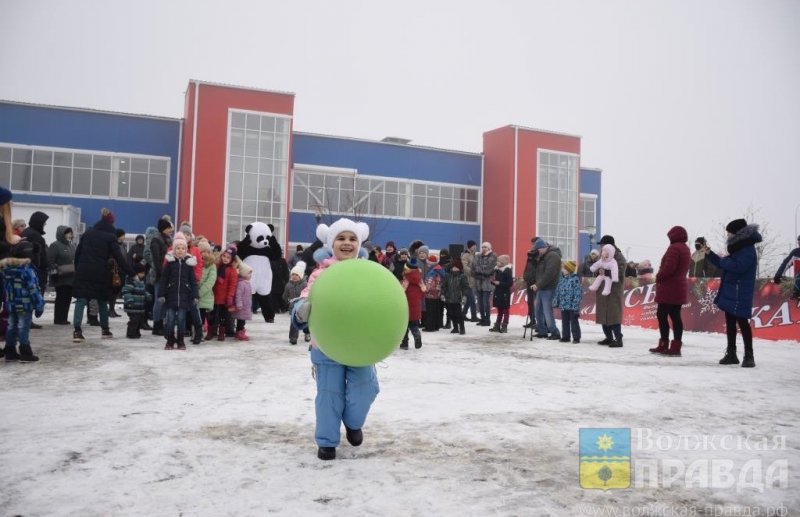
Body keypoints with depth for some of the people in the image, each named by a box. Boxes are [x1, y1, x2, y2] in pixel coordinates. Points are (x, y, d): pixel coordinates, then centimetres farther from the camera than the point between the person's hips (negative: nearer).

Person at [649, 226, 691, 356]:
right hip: (679, 287, 10)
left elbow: (669, 267, -25)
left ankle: (664, 345, -2)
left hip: (669, 288, -9)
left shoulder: (674, 248, -15)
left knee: (662, 315, -3)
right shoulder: (685, 249, 17)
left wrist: (659, 277, -9)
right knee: (675, 316, 8)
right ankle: (676, 346, 8)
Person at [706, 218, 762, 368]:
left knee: (742, 322, -7)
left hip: (739, 294, -10)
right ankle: (731, 354, 18)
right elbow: (724, 264, 23)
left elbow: (738, 266, -28)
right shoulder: (739, 248, 18)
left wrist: (723, 261, -14)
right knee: (730, 322, 12)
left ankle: (749, 356, -1)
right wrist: (709, 254, 16)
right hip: (730, 293, 10)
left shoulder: (748, 249, -14)